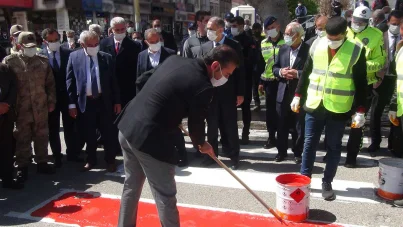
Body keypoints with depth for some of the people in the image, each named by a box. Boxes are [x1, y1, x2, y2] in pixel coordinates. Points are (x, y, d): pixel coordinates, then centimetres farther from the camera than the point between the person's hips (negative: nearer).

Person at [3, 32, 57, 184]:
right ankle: (22, 167, 20)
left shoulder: (43, 61, 5)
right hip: (21, 108, -2)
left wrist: (51, 101, 6)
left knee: (41, 136, 12)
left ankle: (42, 163, 27)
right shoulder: (10, 61, -4)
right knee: (22, 138, 8)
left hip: (41, 107, 3)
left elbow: (50, 83, 8)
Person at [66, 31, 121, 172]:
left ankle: (110, 160, 24)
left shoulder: (107, 58, 1)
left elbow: (113, 81, 4)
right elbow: (70, 81, 1)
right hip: (85, 102, 0)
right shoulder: (74, 57, 0)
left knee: (108, 133, 8)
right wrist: (72, 103, -4)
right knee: (88, 135, 12)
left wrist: (117, 101, 2)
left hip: (104, 101, 0)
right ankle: (91, 160, 30)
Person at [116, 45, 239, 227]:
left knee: (131, 186, 25)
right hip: (150, 138, -9)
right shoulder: (203, 86, -16)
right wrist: (201, 144, 17)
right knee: (165, 197, 6)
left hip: (127, 127, 9)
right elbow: (196, 124, -4)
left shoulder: (174, 60, 7)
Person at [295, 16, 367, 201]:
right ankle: (304, 178, 22)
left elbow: (361, 83, -5)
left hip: (338, 109, -2)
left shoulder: (357, 50, -8)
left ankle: (327, 183, 22)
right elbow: (306, 72, 10)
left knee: (333, 147, 8)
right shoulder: (316, 45, 0)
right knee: (309, 144, 9)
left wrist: (360, 111, -7)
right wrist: (298, 95, 10)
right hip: (314, 105, 2)